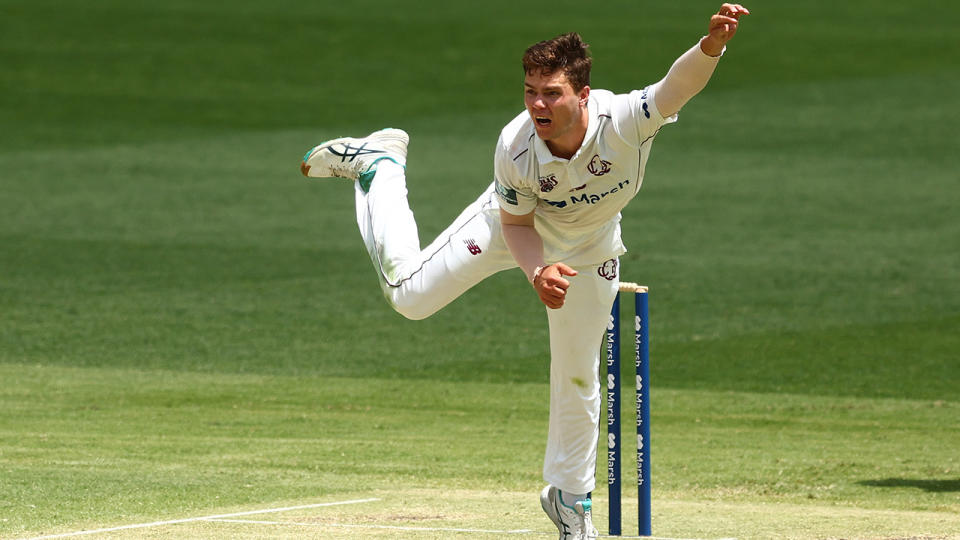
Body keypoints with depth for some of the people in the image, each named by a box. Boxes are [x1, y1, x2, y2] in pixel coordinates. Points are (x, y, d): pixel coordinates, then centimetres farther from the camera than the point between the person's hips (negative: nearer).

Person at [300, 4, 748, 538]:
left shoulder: (624, 121, -42)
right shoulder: (514, 149, -37)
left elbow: (681, 85, -61)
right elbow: (517, 223, -19)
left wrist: (712, 45, -82)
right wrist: (537, 271, -39)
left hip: (589, 244, 1)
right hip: (518, 226, -1)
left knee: (578, 378, 10)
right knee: (409, 295, 4)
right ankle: (378, 163, 27)